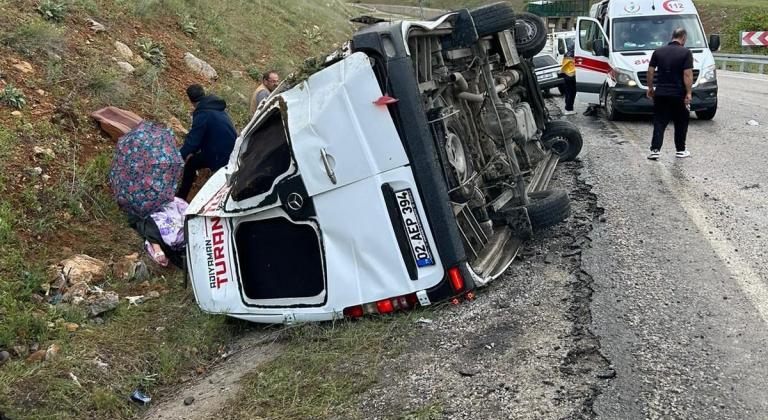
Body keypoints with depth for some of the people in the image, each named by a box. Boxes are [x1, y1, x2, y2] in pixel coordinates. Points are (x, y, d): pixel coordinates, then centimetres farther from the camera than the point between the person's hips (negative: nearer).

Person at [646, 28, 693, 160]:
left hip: (660, 93, 3)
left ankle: (655, 149, -6)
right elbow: (687, 75, -13)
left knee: (659, 122, 6)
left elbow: (650, 72, 5)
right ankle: (681, 150, 19)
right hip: (679, 94, -3)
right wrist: (688, 93, -10)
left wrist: (650, 88, 15)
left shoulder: (658, 52, 5)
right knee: (681, 123, 12)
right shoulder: (685, 52, -7)